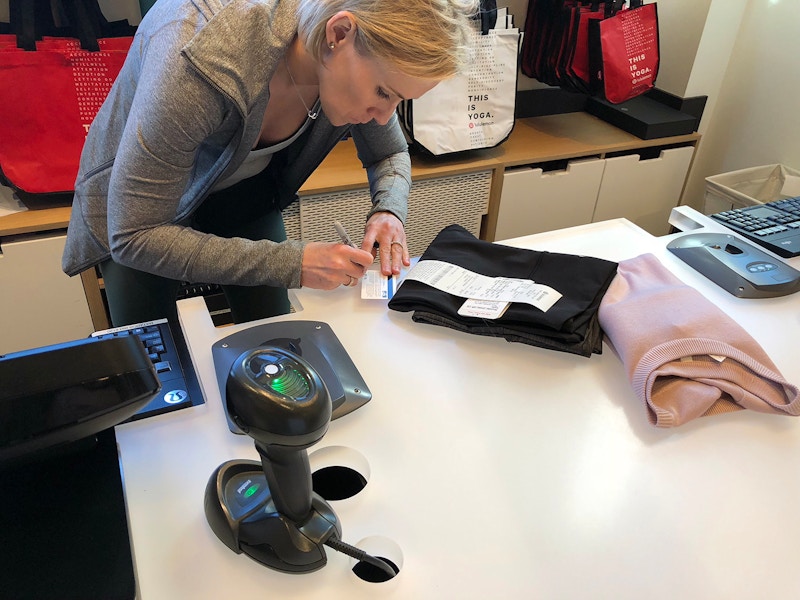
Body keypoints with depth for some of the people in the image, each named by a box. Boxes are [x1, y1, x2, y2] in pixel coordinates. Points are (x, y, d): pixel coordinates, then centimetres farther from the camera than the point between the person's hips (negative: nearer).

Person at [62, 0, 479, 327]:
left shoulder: (361, 64, -24)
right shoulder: (200, 58, -42)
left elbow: (390, 154, -3)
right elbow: (134, 236, -38)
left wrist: (388, 211, -26)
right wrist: (292, 264, -42)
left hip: (243, 191, 4)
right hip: (134, 205, -4)